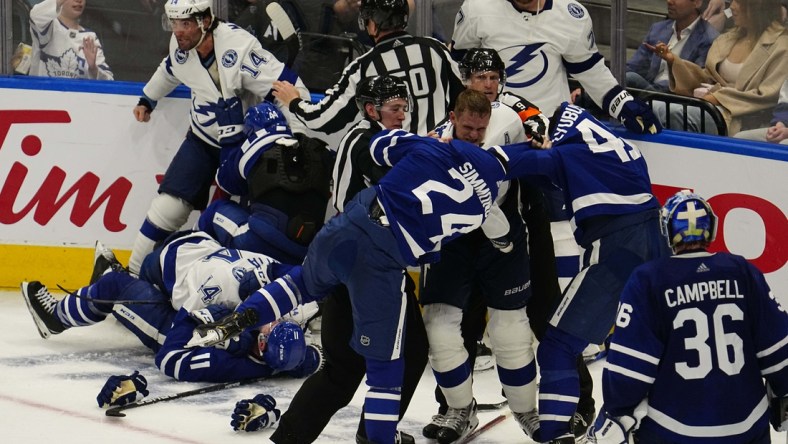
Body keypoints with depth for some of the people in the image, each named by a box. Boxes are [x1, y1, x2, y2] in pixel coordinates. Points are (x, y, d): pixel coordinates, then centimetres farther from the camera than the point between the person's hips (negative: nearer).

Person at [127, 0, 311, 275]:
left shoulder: (239, 46, -30)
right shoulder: (181, 45, -10)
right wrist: (147, 100, 32)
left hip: (245, 141, -4)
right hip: (203, 139, 5)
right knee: (171, 203, -4)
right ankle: (133, 273, 4)